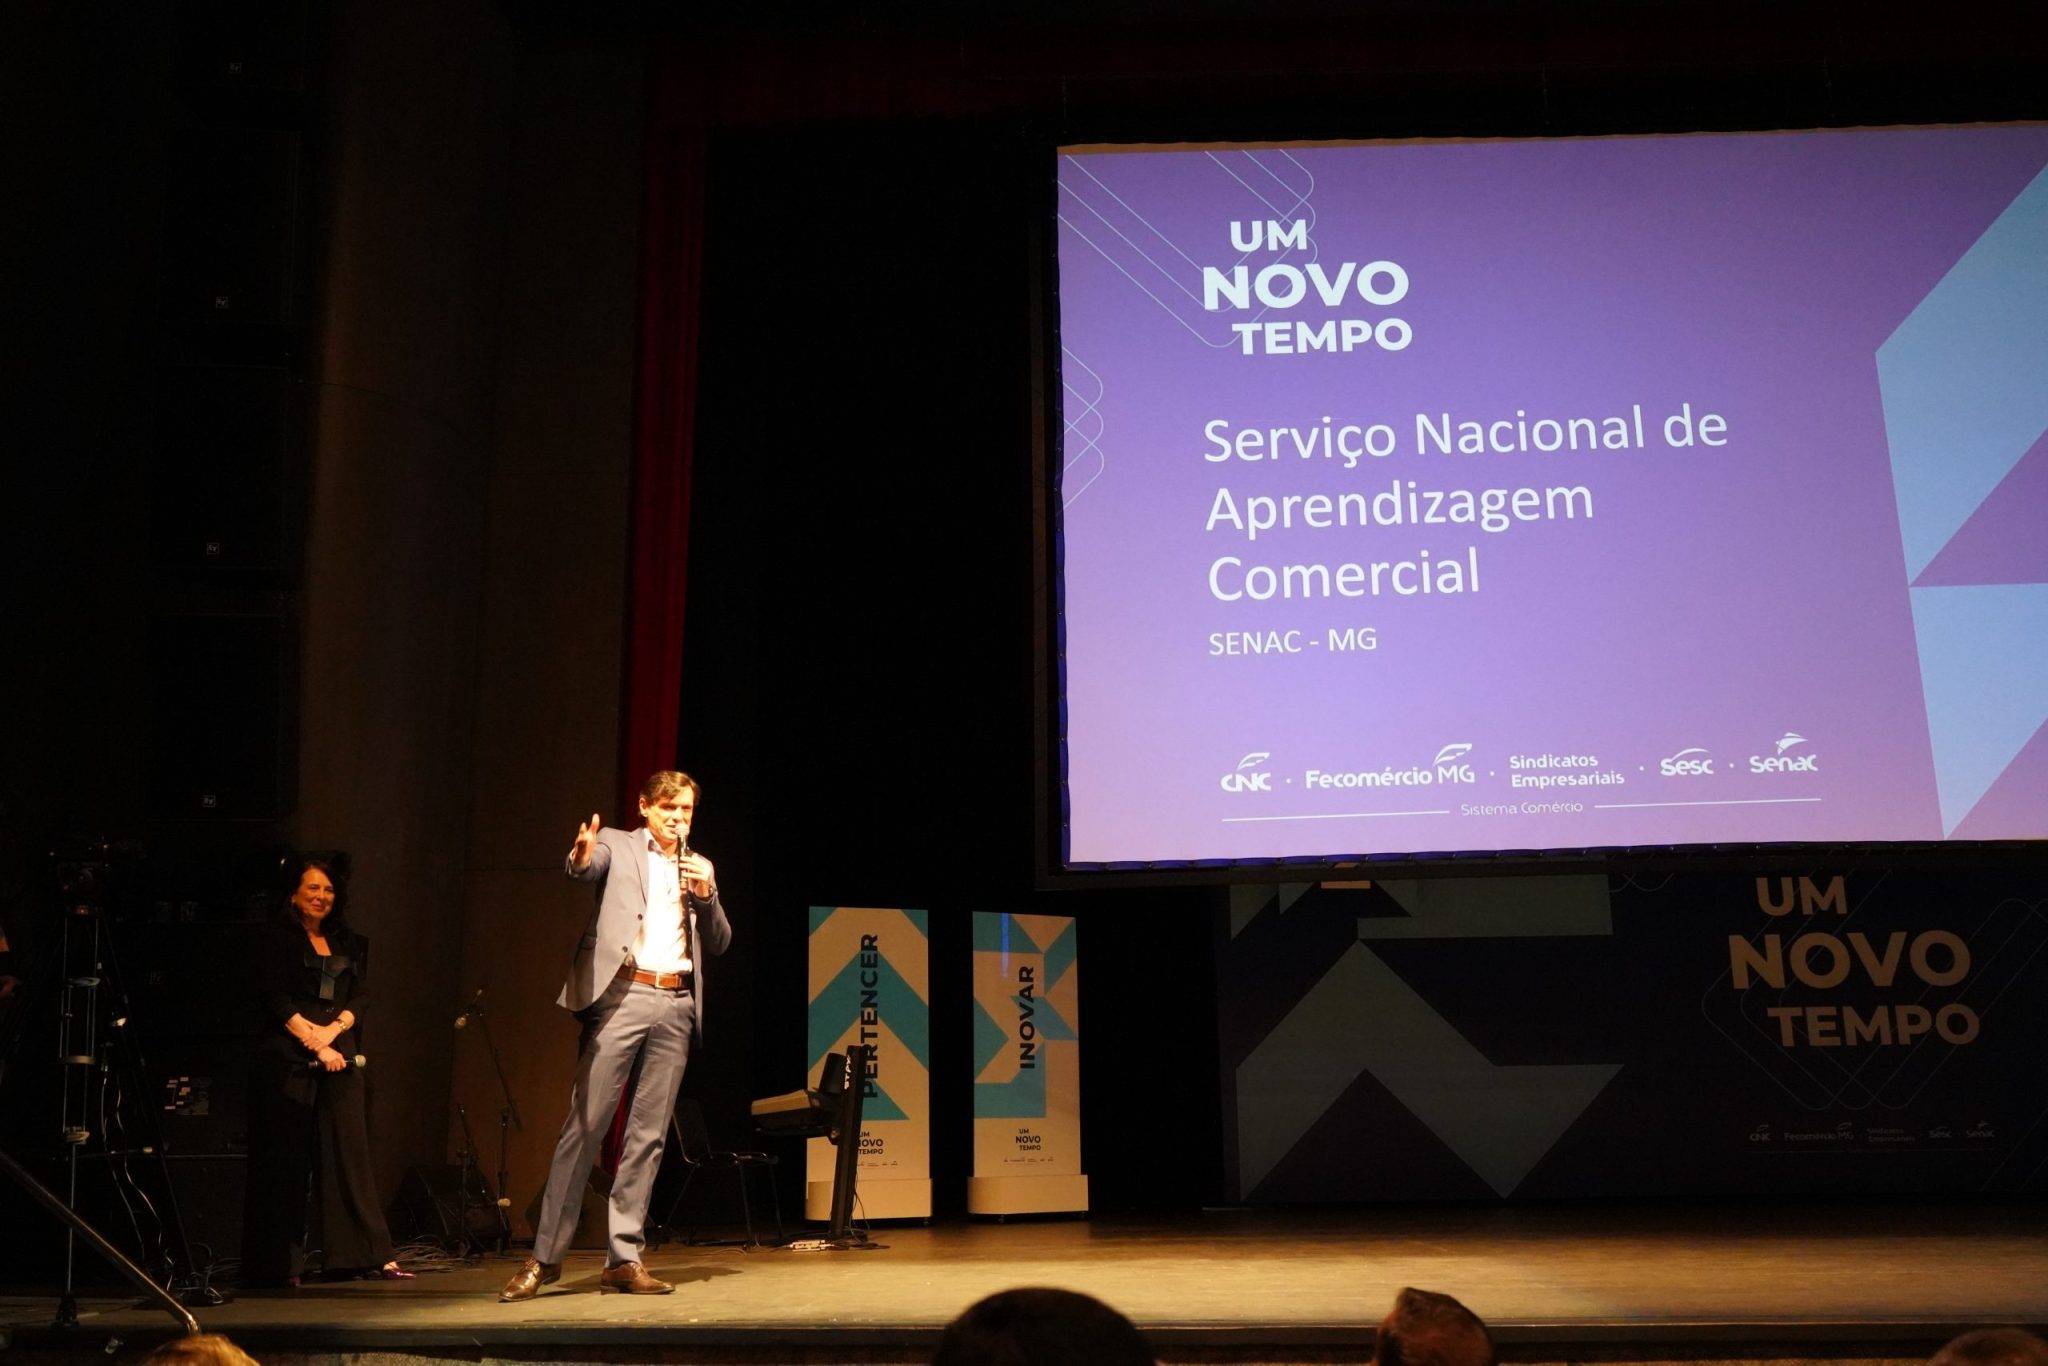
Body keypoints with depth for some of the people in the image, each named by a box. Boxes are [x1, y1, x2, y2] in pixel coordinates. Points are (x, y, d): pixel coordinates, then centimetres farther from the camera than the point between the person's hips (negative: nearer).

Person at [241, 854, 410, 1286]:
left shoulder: (349, 943, 17)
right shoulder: (276, 938, 4)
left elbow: (361, 997, 9)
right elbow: (275, 999, -6)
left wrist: (331, 1031, -9)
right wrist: (314, 1042, -12)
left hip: (339, 1057, 4)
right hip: (287, 1060, -4)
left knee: (349, 1153, 2)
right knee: (284, 1162, -1)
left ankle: (374, 1256, 2)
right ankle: (278, 1264, 5)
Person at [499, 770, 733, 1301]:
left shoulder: (700, 867, 19)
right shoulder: (617, 846, 7)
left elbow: (719, 943, 16)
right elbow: (586, 869, -16)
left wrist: (707, 895, -3)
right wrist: (580, 858, -41)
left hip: (677, 1005, 4)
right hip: (621, 996, -4)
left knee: (648, 1133, 4)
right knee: (584, 1124, -6)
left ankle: (623, 1259, 9)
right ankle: (546, 1255, 1)